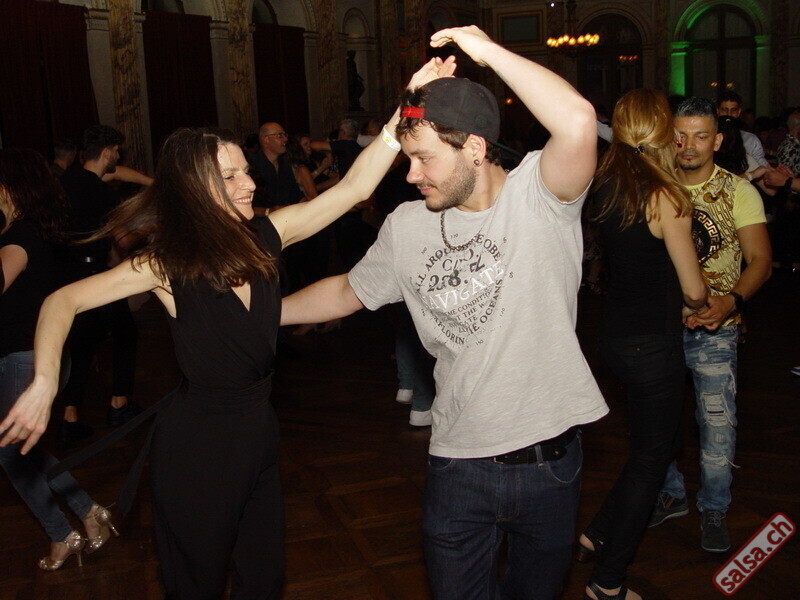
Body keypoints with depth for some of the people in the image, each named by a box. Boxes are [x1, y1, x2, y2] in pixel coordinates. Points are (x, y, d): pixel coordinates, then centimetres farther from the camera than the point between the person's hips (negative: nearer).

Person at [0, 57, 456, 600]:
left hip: (259, 431, 5)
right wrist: (44, 385, -27)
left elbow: (354, 187, -9)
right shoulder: (167, 263, -14)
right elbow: (64, 301, -12)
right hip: (196, 441, -4)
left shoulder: (264, 237, -5)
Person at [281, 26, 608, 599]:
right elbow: (348, 291, 15)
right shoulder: (407, 226, 2)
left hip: (549, 459, -2)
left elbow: (578, 122, -34)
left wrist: (487, 48, -26)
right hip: (457, 462, 3)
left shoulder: (537, 196, -13)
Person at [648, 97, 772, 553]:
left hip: (714, 328, -2)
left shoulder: (739, 192, -4)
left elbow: (760, 262, -7)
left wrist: (732, 301, -26)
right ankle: (671, 494, 34)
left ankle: (714, 509, 24)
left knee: (718, 422, 2)